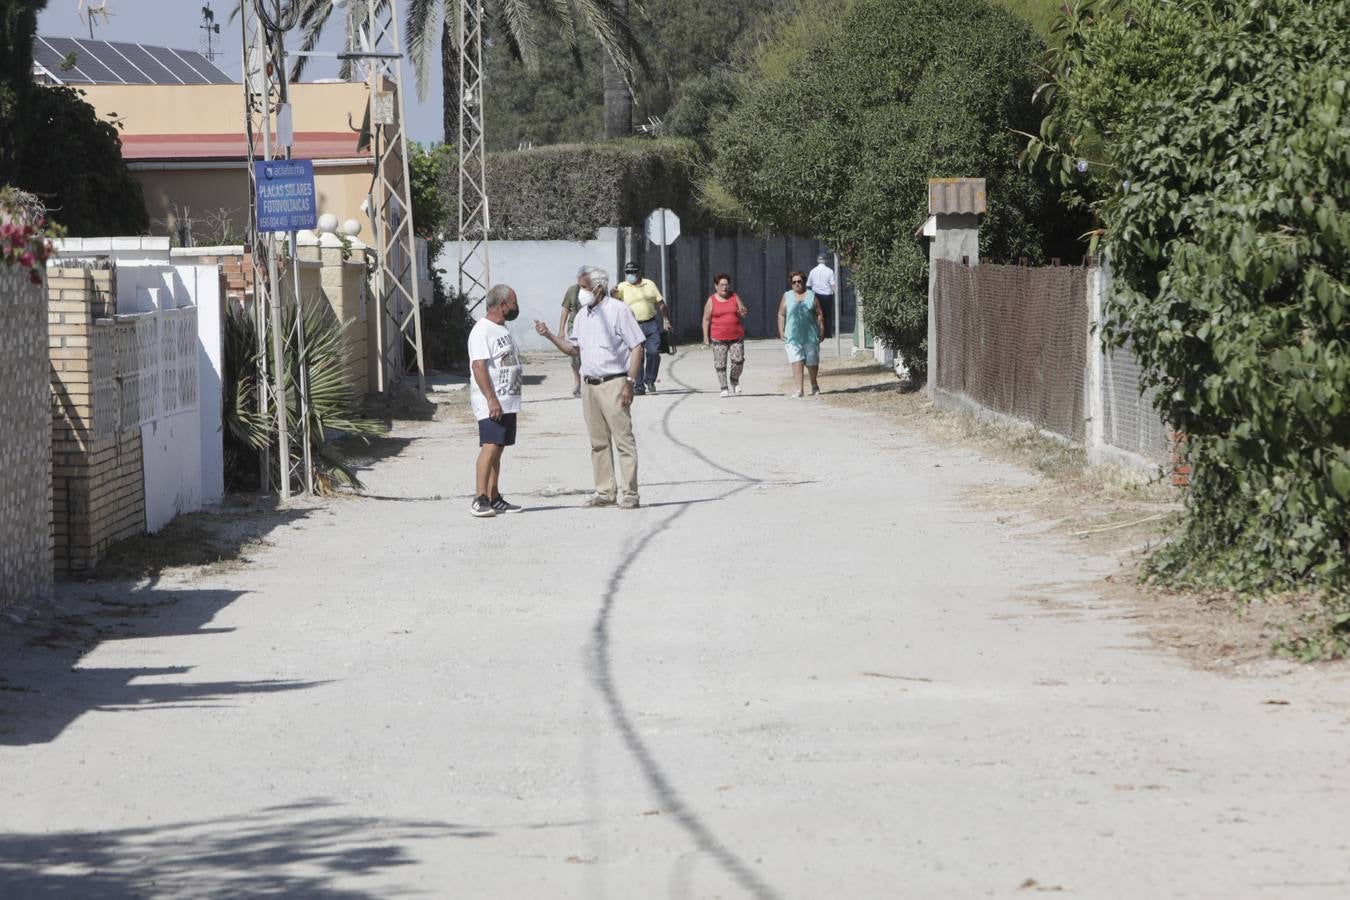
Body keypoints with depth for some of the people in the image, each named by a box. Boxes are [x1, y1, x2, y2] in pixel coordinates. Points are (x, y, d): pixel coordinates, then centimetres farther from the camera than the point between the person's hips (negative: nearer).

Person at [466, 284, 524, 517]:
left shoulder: (502, 329, 18)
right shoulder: (482, 330, -14)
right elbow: (479, 366, -22)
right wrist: (491, 399, -27)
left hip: (508, 401, 10)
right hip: (491, 403, -10)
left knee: (497, 449, 11)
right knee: (490, 446, -17)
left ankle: (493, 498, 15)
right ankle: (479, 500, -22)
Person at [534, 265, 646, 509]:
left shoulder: (618, 311, -7)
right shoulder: (582, 315, 15)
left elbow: (637, 347, -8)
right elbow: (574, 349, 21)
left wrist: (630, 383, -14)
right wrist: (549, 335, 7)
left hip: (613, 383, -7)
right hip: (588, 385, 7)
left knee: (623, 439, -7)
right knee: (598, 442, 8)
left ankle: (630, 494, -7)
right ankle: (605, 492, 13)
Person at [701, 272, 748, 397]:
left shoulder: (734, 297, 7)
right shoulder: (711, 301, 2)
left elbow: (745, 313, 6)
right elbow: (706, 319, 4)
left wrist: (744, 312, -19)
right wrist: (706, 336, -2)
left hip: (736, 336, 1)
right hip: (719, 338, -1)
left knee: (738, 360, -8)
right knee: (720, 364, -4)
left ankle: (734, 380, 19)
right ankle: (724, 388, 6)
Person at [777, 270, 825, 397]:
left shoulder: (811, 296, 7)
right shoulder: (787, 296, 9)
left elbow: (819, 314, 7)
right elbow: (781, 315, 10)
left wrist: (821, 330, 0)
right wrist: (781, 331, 1)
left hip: (810, 334, 0)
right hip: (793, 335, 0)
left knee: (812, 362, 8)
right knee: (797, 361, -11)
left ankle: (814, 384, 32)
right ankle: (799, 389, -13)